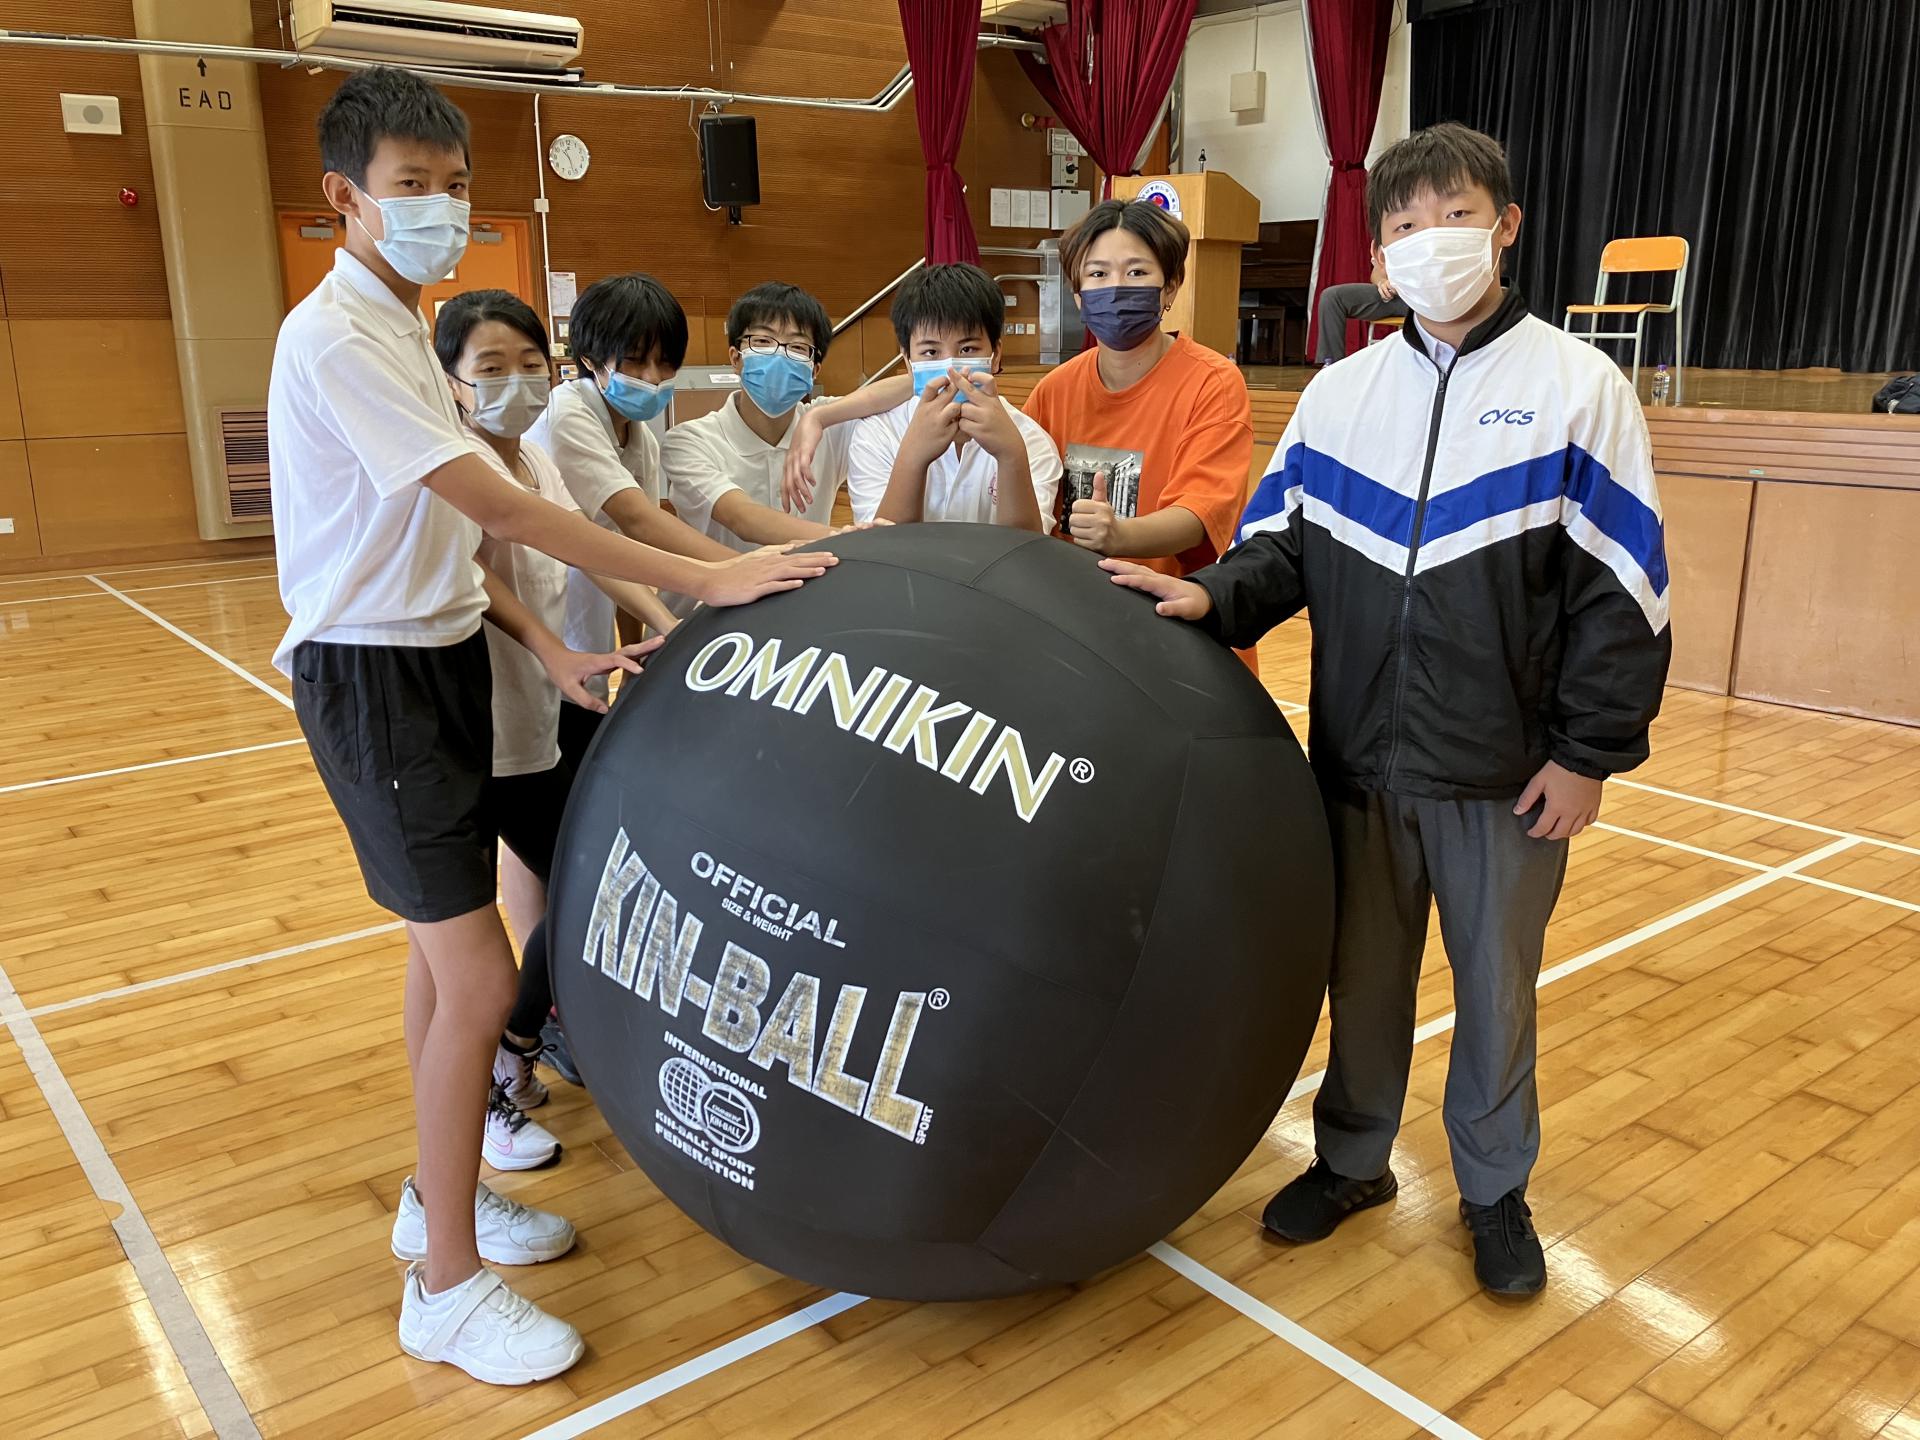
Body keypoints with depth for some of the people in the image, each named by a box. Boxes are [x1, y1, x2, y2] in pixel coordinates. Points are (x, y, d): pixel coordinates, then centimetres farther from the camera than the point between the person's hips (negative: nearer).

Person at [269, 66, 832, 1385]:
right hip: (371, 677, -9)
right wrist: (705, 580, -27)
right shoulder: (334, 337, -18)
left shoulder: (403, 328, 12)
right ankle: (448, 1286, 7)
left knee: (446, 952, 16)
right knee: (479, 979, -8)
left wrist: (546, 651, 3)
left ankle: (442, 1196, 33)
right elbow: (497, 507, -25)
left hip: (444, 654, 9)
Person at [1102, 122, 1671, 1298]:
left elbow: (1623, 590, -6)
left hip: (1507, 774, -3)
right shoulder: (1342, 393, 6)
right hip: (1363, 762, 3)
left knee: (1496, 987, 12)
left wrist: (1590, 750, -9)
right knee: (1363, 976, 16)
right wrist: (1214, 596, -14)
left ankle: (1496, 1187, 35)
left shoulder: (1579, 386, -4)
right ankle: (1353, 1158, 37)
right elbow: (1284, 545, 6)